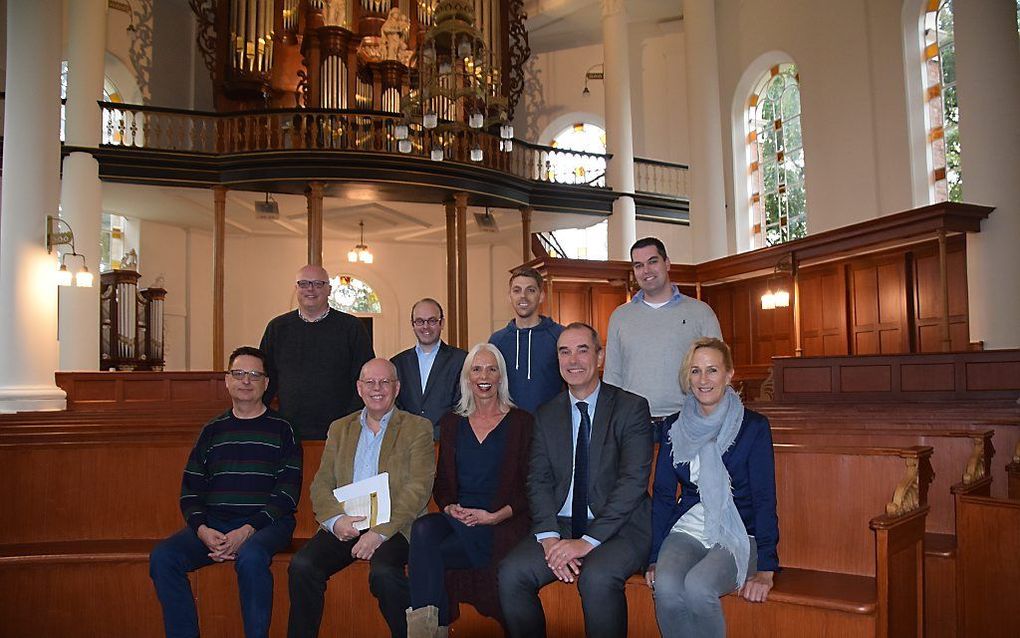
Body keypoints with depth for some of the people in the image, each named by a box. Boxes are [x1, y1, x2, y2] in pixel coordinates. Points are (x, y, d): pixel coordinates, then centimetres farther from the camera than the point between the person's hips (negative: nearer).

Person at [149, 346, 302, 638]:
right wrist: (202, 530, -7)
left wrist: (248, 530, -15)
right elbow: (190, 490, 12)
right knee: (162, 557, -20)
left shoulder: (282, 430, 5)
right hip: (213, 524, 4)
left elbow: (288, 492, -3)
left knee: (250, 557, -35)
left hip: (266, 523, -4)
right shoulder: (212, 431, 17)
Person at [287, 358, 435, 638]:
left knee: (383, 573, -31)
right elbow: (321, 483, 10)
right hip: (344, 526, 4)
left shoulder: (418, 428, 5)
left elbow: (419, 487, -5)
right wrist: (336, 520, -12)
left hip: (392, 527, -3)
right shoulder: (339, 428, 18)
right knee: (301, 566, -22)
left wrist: (380, 532, -17)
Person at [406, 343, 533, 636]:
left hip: (502, 524, -4)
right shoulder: (452, 423, 17)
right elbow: (442, 482, 17)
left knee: (428, 554, -27)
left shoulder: (521, 423, 4)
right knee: (423, 529, -30)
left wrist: (495, 516, -14)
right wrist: (450, 507, -6)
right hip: (457, 519, 4)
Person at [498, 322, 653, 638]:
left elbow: (634, 481, -11)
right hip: (561, 526, 4)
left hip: (619, 528, -4)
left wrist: (589, 540, -18)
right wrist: (549, 537, -13)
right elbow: (538, 480, 5)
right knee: (511, 574, -21)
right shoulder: (547, 415, 11)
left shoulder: (631, 407, -2)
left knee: (597, 579, -33)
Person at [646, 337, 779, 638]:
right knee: (665, 586, -28)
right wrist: (654, 559, -2)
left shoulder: (753, 427, -2)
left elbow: (764, 500, -6)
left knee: (697, 586, -31)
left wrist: (765, 570, -14)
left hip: (737, 535, -2)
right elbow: (662, 496, 7)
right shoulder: (675, 430, 7)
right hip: (687, 531, 3)